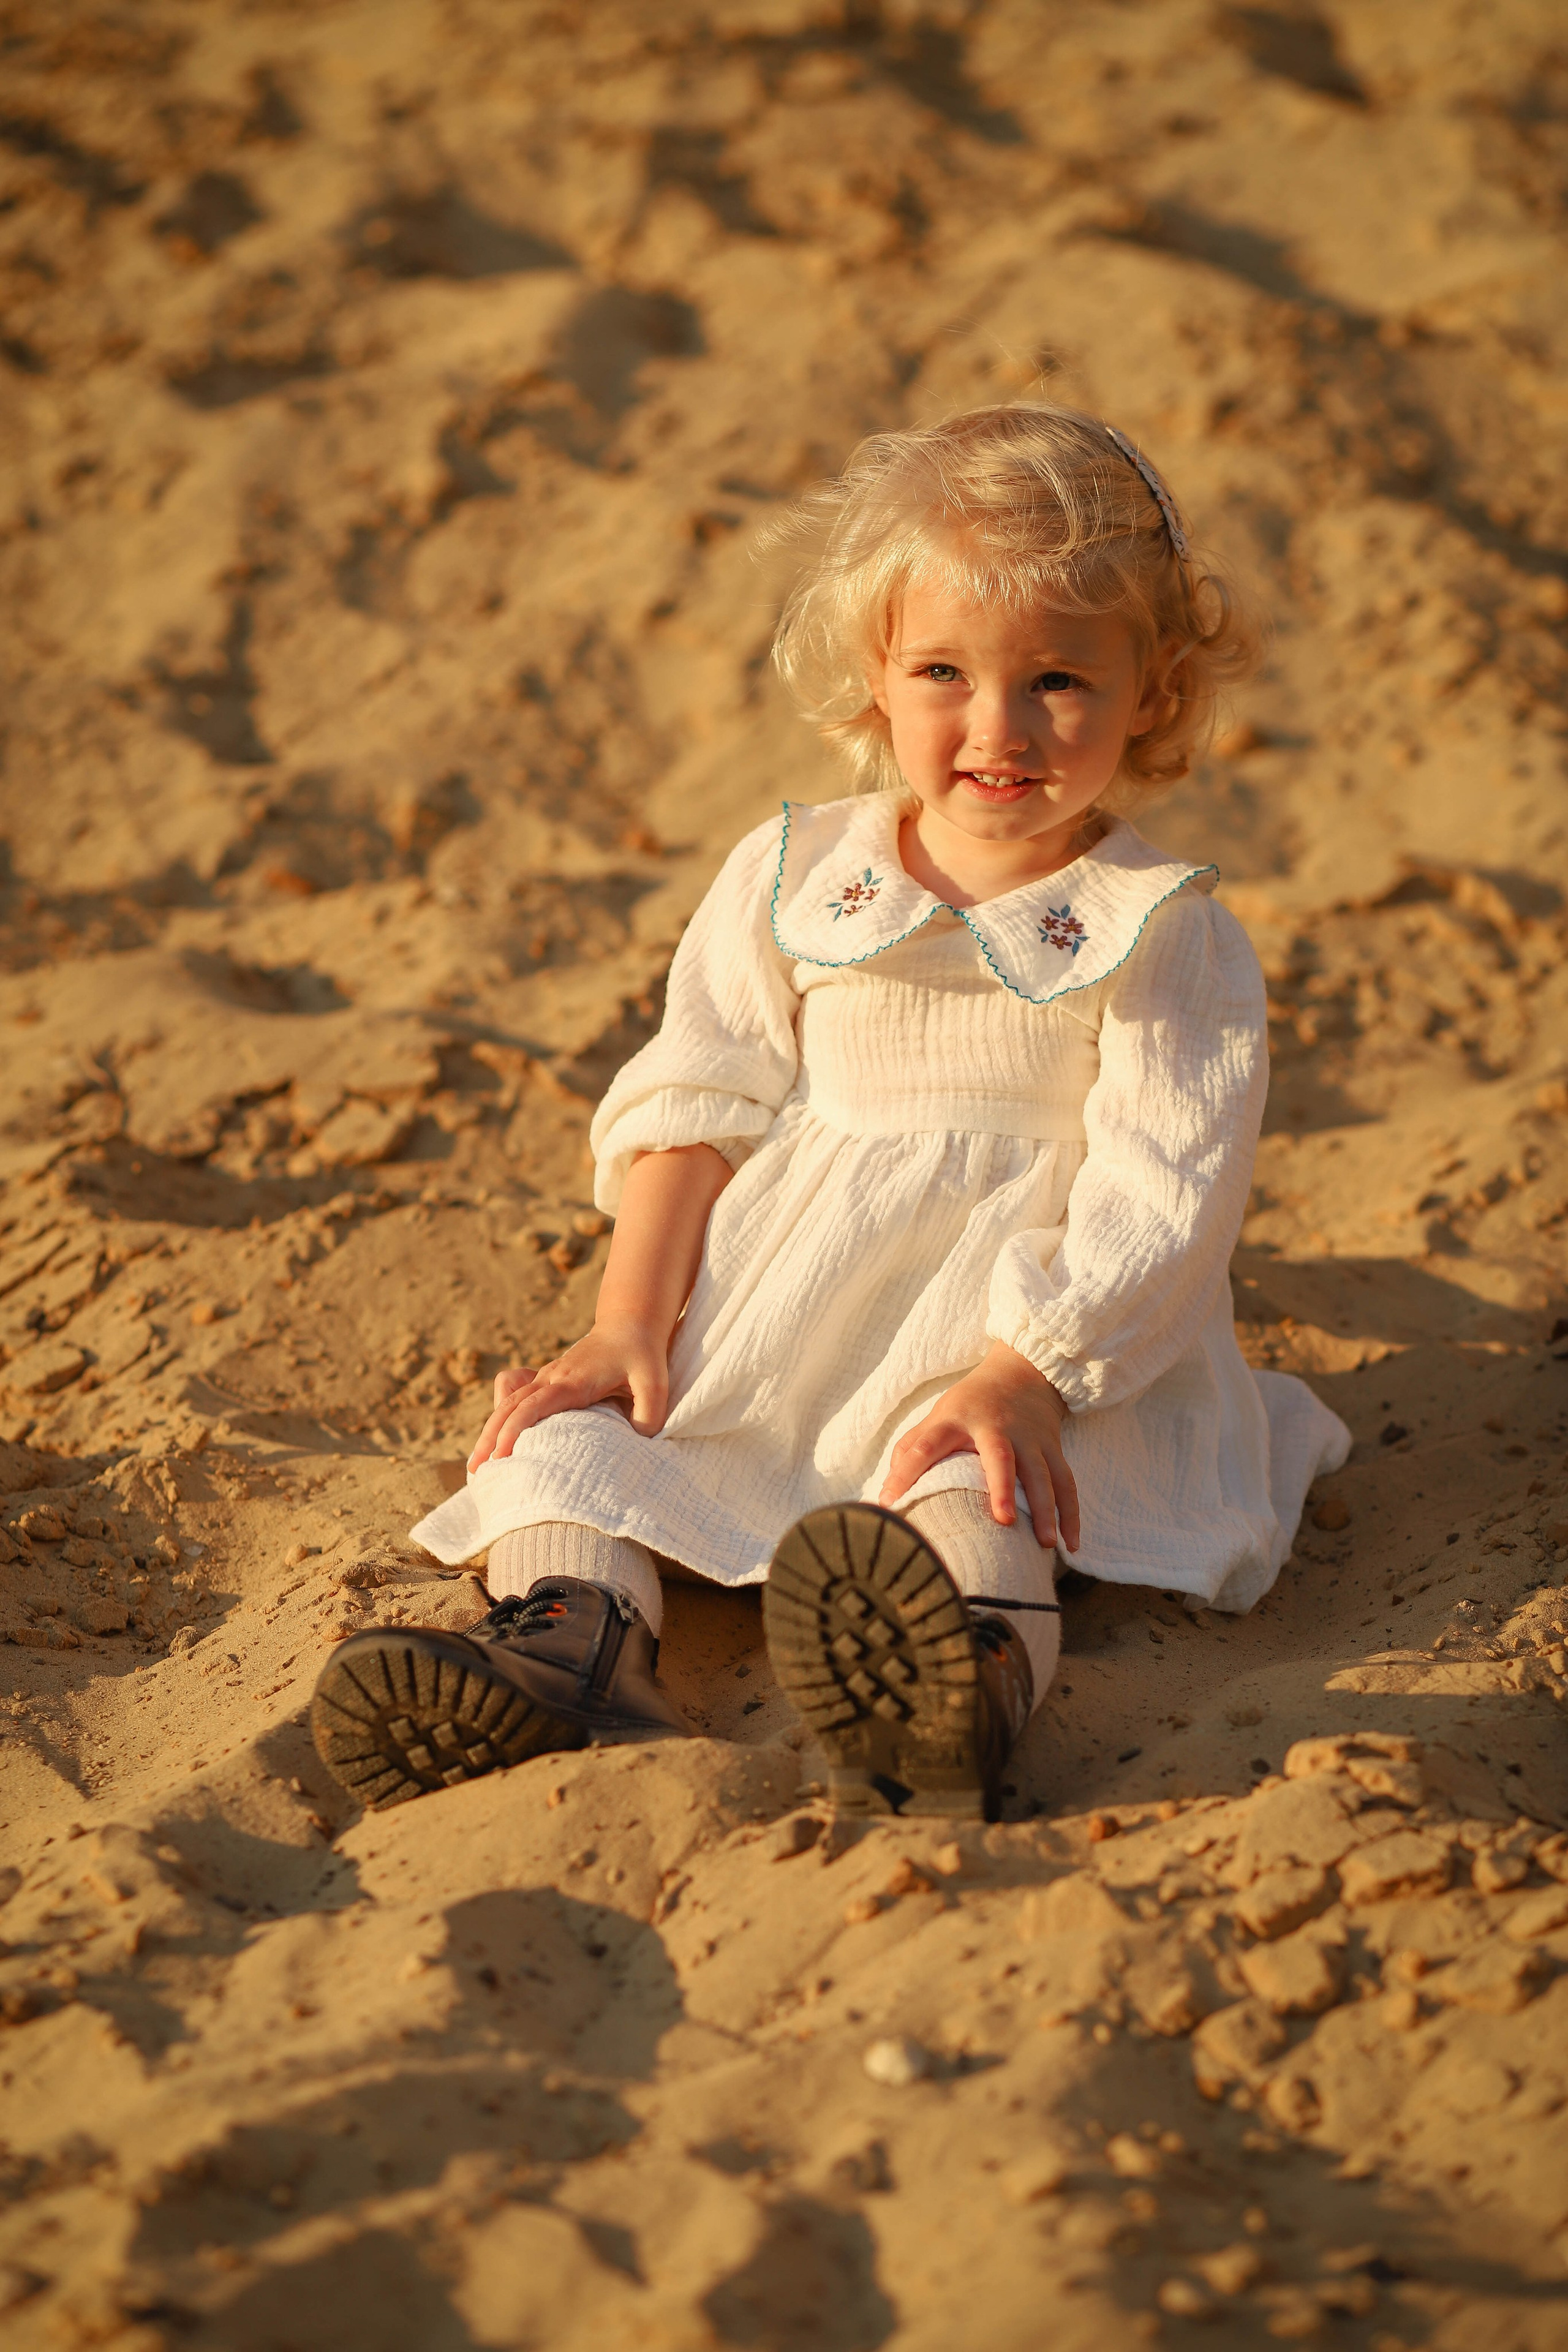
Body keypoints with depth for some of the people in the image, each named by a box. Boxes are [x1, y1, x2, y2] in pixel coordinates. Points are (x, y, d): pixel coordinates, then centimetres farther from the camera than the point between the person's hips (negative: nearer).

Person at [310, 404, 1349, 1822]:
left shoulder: (1164, 934, -2)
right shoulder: (792, 880, 9)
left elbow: (1162, 1192, -10)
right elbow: (695, 1104, 8)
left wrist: (1025, 1376, -24)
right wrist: (630, 1322, -5)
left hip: (1047, 1319, -4)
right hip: (773, 1301, 5)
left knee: (972, 1487, -37)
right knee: (583, 1421, -19)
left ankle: (977, 1657, -64)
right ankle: (577, 1623, -42)